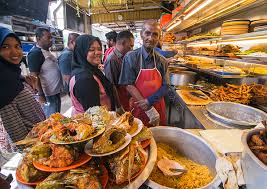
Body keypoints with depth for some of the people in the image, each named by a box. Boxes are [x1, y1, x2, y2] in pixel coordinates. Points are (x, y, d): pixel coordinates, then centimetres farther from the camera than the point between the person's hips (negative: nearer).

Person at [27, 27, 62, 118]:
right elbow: (34, 76, -19)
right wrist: (40, 95, -20)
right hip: (48, 94, -9)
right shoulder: (35, 53, -16)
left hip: (56, 91, 9)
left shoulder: (47, 51, 11)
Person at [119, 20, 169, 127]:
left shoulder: (162, 61, 1)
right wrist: (150, 110, -17)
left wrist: (149, 101, -18)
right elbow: (129, 85, -14)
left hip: (158, 107, 3)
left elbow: (165, 87, -1)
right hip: (138, 109, -3)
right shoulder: (130, 57, -9)